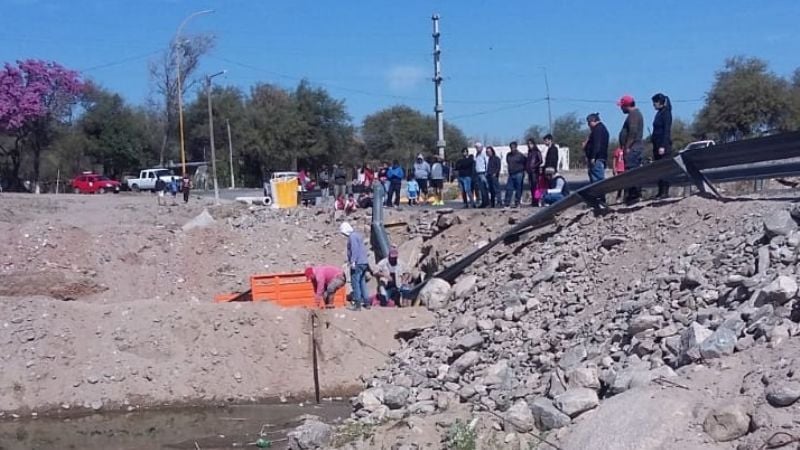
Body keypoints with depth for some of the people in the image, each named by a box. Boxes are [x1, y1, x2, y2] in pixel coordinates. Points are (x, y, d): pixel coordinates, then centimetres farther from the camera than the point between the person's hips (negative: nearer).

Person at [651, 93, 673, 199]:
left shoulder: (666, 113, -9)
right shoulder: (659, 113, 18)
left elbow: (666, 130, -16)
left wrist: (663, 146, -21)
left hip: (664, 145, -9)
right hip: (657, 145, 9)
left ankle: (665, 192, -10)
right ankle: (661, 192, 10)